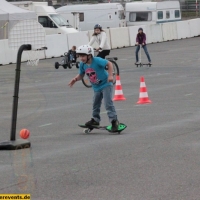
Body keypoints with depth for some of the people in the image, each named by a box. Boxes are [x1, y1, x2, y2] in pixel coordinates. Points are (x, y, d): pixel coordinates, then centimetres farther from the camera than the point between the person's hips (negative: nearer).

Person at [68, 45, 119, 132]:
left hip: (106, 85, -7)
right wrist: (75, 79, -13)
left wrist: (110, 75, -29)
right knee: (95, 104, 18)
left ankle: (114, 121, -9)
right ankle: (95, 120, 35)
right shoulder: (82, 65, -7)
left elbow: (109, 63, -20)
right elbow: (81, 75, 7)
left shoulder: (97, 61, -26)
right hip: (96, 88, 7)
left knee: (108, 103, -14)